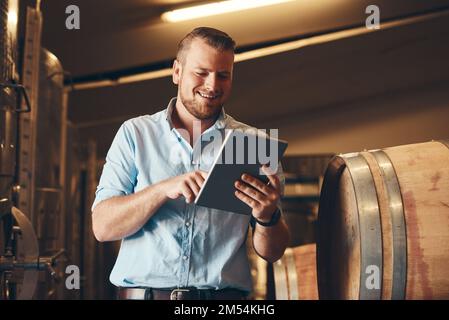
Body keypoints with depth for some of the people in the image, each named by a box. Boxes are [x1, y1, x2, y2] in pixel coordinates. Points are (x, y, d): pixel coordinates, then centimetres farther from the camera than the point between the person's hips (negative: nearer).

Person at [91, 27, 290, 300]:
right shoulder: (135, 133, 8)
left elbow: (272, 253, 7)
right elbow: (103, 227, -1)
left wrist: (268, 217, -14)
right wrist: (164, 189, -15)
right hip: (143, 291, 1)